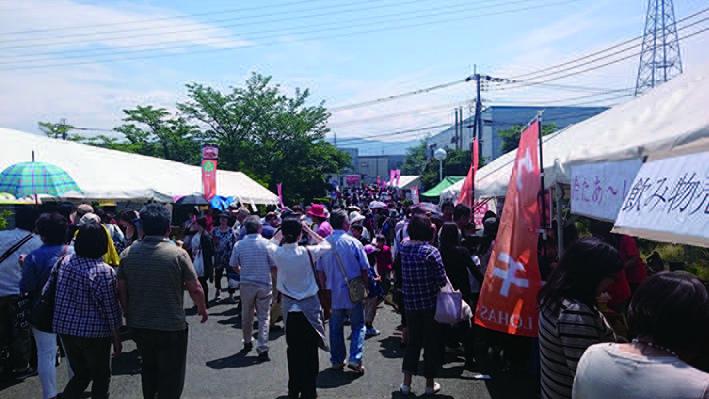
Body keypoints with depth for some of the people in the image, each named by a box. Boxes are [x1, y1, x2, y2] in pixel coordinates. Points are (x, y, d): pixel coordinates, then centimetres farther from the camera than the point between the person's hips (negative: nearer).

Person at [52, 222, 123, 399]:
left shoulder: (63, 262, -2)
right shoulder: (105, 272, -18)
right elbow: (110, 308, -13)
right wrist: (116, 337, -2)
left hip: (65, 329, 5)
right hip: (94, 333, -5)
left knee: (80, 374, 22)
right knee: (101, 378, 15)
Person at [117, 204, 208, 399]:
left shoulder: (127, 253, -3)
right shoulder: (178, 253, -15)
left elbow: (121, 291, 1)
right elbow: (195, 289, -12)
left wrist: (129, 315, 16)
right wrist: (202, 309, 6)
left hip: (139, 326, 5)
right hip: (171, 327, -5)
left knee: (149, 369, 26)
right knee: (171, 376, 9)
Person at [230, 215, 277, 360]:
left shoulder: (239, 245, -6)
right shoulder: (267, 244, -11)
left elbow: (234, 265, 4)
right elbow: (274, 265, -8)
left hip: (246, 284, 2)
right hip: (264, 284, -2)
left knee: (246, 316, 19)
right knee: (264, 317, 5)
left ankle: (247, 343, 35)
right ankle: (263, 349, -1)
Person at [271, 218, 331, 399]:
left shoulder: (277, 253, -10)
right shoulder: (307, 252, -16)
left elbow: (273, 241, 15)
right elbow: (326, 245, 4)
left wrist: (284, 229, 7)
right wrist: (308, 230, 3)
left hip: (289, 306, 3)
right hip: (309, 306, -3)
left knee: (293, 349, 15)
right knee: (310, 351, 5)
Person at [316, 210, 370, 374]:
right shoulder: (353, 243, -10)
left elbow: (320, 271, 5)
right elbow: (365, 269, -6)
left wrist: (325, 288, 16)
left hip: (333, 292, 3)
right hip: (353, 292, -3)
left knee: (336, 327, 15)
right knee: (358, 326, 9)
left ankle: (337, 360, 21)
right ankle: (355, 359, -1)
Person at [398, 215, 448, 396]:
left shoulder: (403, 247, -3)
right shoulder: (431, 251, -17)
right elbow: (442, 281, -16)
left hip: (410, 303, 5)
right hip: (430, 303, -4)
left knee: (413, 341, 16)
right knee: (431, 342, 10)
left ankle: (406, 383, 18)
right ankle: (430, 384, 21)